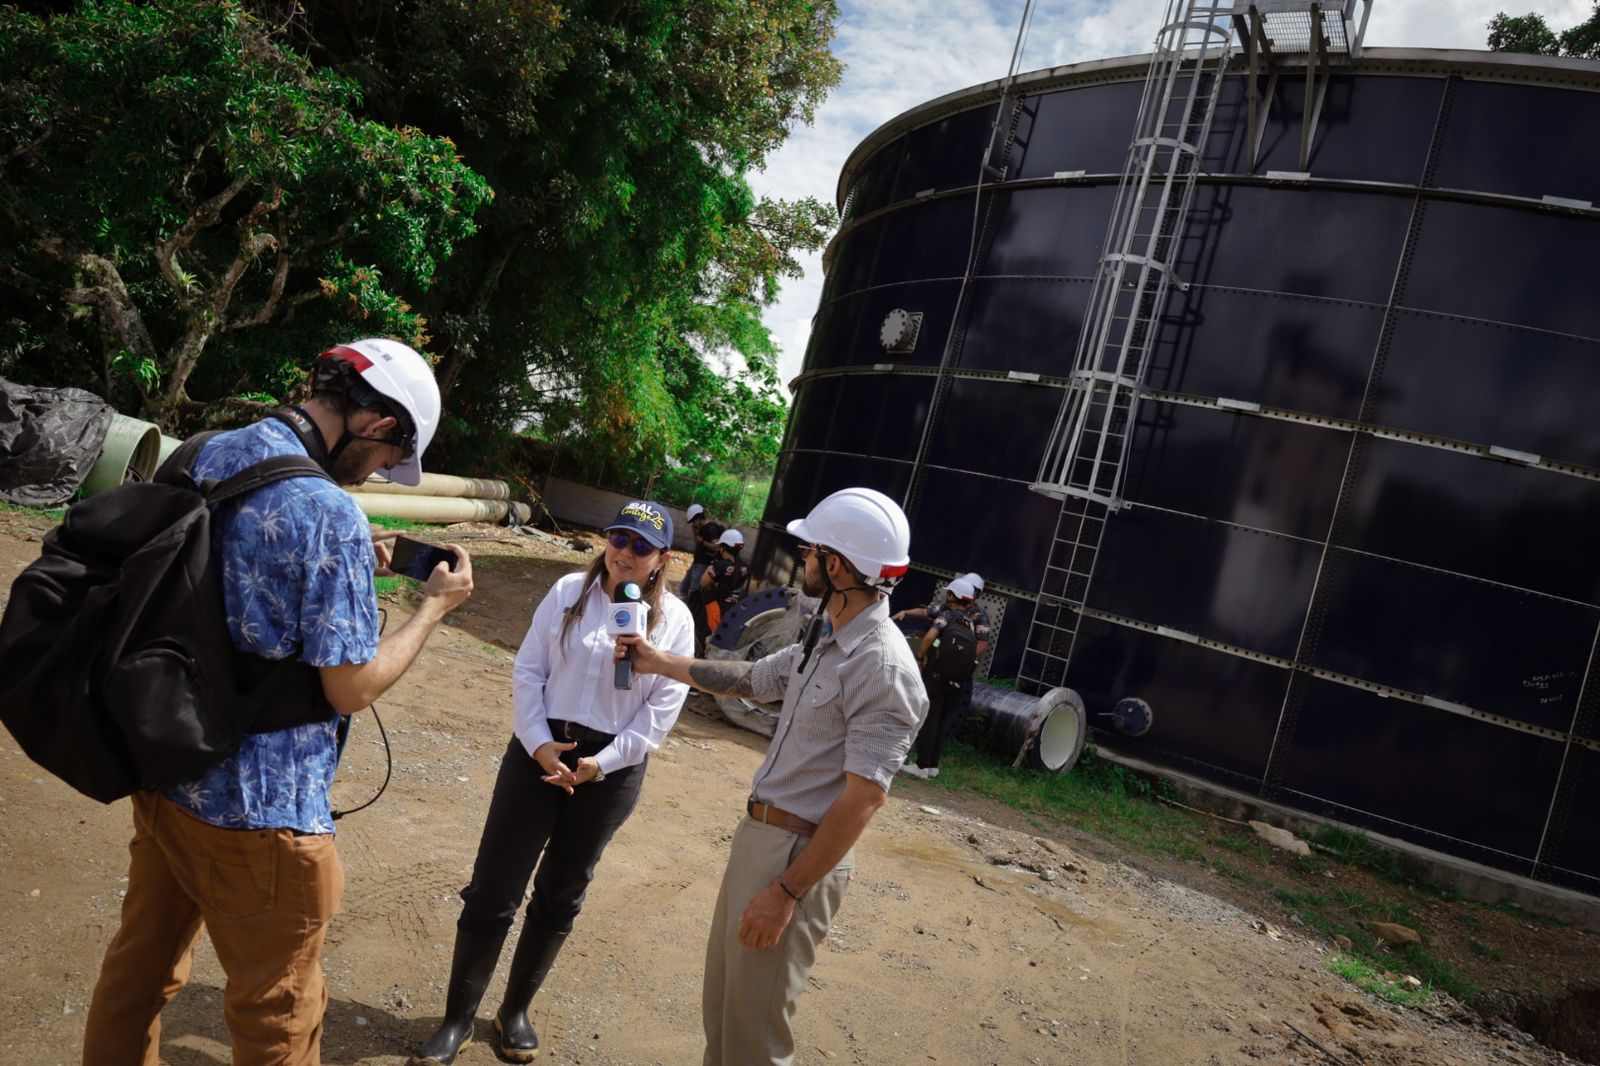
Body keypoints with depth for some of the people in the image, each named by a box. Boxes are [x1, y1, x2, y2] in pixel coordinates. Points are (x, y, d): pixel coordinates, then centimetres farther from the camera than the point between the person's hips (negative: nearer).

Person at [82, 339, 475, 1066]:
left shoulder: (202, 456, 1)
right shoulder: (330, 514, -24)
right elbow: (352, 688, -18)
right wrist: (434, 605, -6)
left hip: (161, 770, 8)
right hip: (258, 808, -8)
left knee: (141, 968, 26)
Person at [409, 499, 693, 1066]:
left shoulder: (674, 618, -4)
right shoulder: (569, 592, -2)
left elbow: (661, 709, -5)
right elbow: (528, 671, -2)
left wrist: (600, 763, -11)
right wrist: (539, 743, -13)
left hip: (612, 770, 0)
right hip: (540, 751, 0)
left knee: (560, 896, 15)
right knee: (492, 891, 1)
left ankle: (515, 1011, 35)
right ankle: (457, 1020, 20)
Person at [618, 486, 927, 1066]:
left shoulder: (882, 669, -24)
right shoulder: (824, 641, 6)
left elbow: (863, 798, -25)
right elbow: (752, 679, 22)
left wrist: (786, 893, -23)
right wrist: (659, 661, 26)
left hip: (800, 853, -9)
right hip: (758, 833, 9)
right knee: (720, 1000, 23)